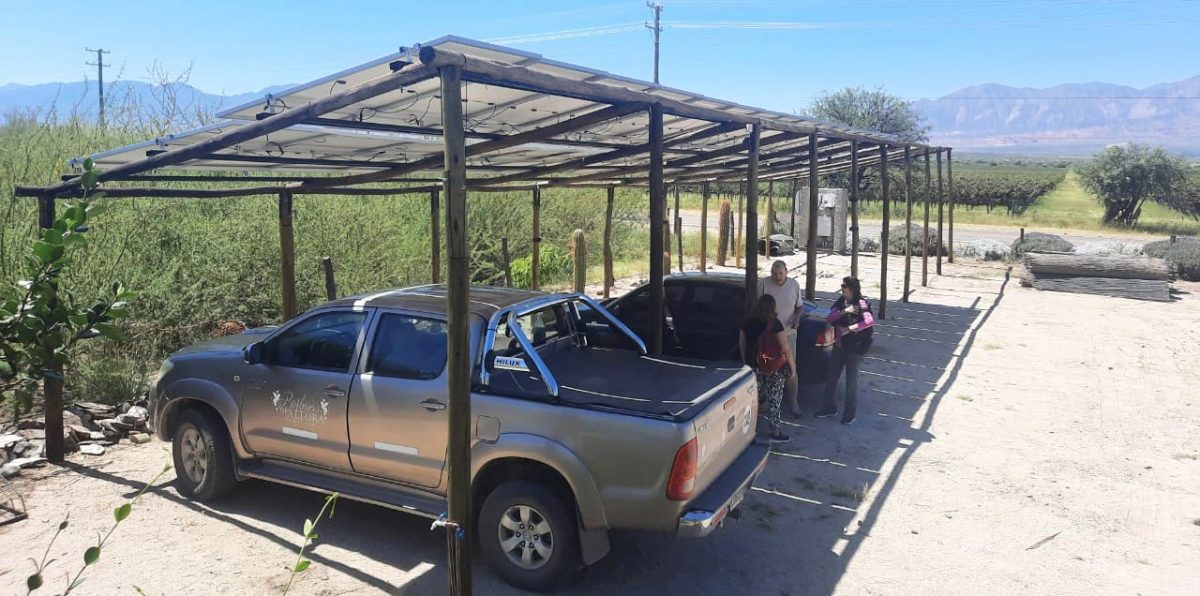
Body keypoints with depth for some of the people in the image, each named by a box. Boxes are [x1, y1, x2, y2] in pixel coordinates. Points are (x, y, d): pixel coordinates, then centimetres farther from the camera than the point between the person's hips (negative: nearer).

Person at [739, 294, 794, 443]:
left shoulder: (747, 323, -1)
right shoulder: (774, 324, -15)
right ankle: (774, 432, 10)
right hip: (774, 368, -4)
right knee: (774, 399, 5)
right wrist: (792, 366, -5)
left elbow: (742, 344, 9)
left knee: (756, 397, 18)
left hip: (753, 366, 4)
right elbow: (785, 348, -15)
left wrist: (745, 361, 21)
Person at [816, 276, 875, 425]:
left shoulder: (861, 303, -14)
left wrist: (848, 329, -25)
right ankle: (830, 408, 26)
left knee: (851, 379, 3)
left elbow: (870, 321, -28)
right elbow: (830, 317, -3)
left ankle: (850, 413, 15)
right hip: (839, 346, 7)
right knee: (831, 377, 12)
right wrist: (844, 311, -19)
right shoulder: (840, 301, 5)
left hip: (854, 348, -7)